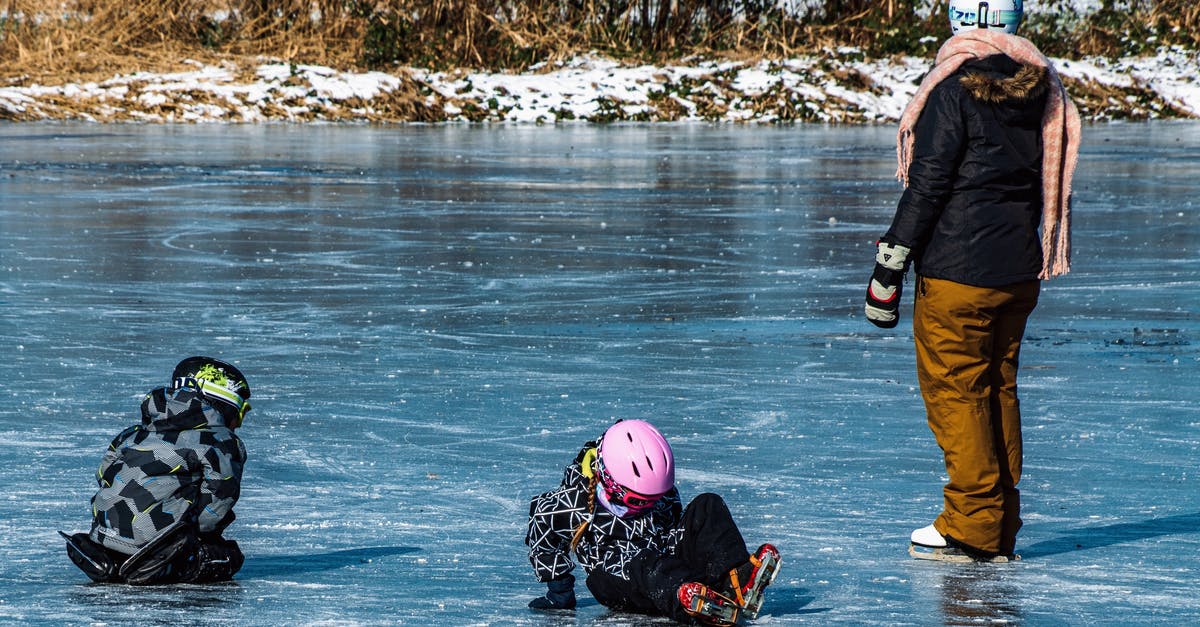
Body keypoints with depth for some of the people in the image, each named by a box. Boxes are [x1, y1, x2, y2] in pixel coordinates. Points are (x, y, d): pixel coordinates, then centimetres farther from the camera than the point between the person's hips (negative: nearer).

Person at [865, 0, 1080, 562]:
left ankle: (972, 529, 2)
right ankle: (1001, 529, 19)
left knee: (954, 389, 1)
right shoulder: (1041, 88, 7)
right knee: (998, 388, 15)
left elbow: (927, 184, -15)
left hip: (957, 272, -7)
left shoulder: (954, 89, -13)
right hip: (1020, 272, 7)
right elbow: (1047, 183, 13)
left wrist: (891, 263, -10)